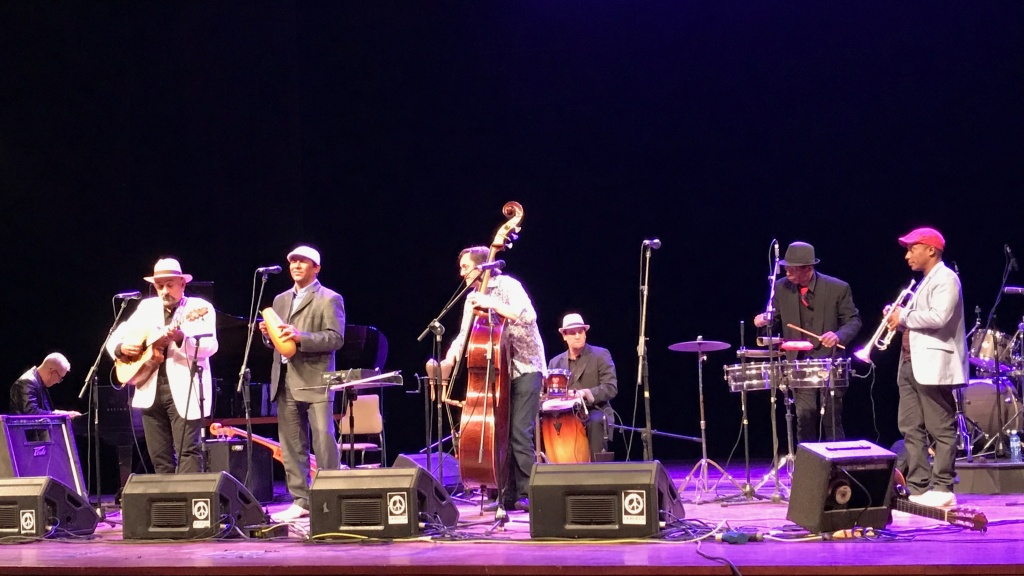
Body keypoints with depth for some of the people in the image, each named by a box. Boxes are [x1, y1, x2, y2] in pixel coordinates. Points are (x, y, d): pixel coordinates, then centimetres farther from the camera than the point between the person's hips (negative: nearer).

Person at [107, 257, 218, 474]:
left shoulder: (200, 308, -1)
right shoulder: (147, 307, 15)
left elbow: (210, 347, -15)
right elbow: (115, 337, 18)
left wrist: (181, 338, -32)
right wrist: (121, 347, -5)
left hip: (184, 391, -6)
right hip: (151, 391, 6)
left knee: (188, 452, -12)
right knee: (159, 457, 7)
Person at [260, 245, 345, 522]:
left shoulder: (329, 299, 0)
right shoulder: (281, 300, 20)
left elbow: (335, 338, -10)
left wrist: (301, 338, -21)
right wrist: (268, 334, 1)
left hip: (315, 382, -6)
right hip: (286, 382, 6)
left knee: (324, 442, -8)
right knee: (292, 445, 5)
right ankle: (301, 501, 9)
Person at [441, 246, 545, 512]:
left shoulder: (508, 286, -9)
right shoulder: (472, 299, 12)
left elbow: (528, 315, -24)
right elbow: (464, 336, 8)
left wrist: (492, 305, -28)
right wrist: (450, 359, -9)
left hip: (525, 368, -7)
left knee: (519, 432, -14)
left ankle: (527, 492, -9)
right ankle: (509, 495, 6)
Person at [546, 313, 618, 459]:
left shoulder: (600, 355, 2)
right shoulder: (556, 362, 14)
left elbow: (611, 388, -8)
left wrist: (585, 393, -24)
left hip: (595, 411, -3)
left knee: (595, 421, -37)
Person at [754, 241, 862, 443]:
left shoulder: (838, 288, -8)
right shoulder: (781, 288, 1)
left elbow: (853, 320, -3)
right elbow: (776, 317, 13)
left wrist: (838, 336, -23)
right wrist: (765, 320, -11)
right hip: (799, 364, 2)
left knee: (832, 418, 2)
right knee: (805, 417, -3)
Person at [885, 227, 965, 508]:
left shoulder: (946, 279, -8)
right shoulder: (924, 283, 22)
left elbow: (939, 317, -22)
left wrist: (905, 317, -11)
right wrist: (900, 319, 7)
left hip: (933, 365, -10)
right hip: (911, 364, 10)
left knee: (941, 429, -5)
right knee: (911, 429, 7)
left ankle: (942, 489, -3)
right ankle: (918, 489, 9)